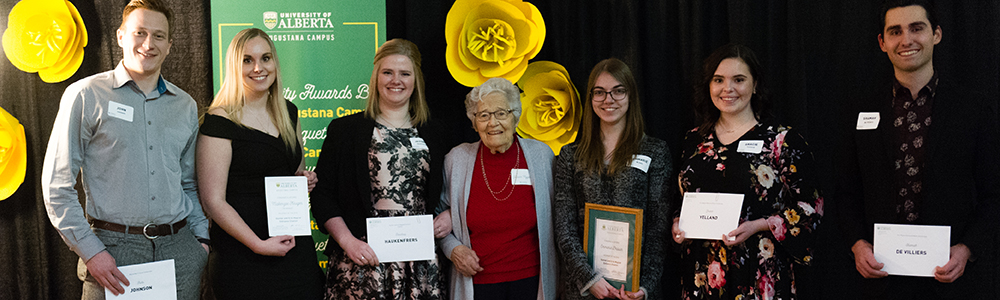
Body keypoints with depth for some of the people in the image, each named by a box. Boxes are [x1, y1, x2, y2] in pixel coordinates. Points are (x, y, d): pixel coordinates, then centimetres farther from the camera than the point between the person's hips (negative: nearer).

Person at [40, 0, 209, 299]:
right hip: (114, 250, -3)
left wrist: (201, 237, 7)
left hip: (180, 250, 4)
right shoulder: (86, 95, -1)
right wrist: (91, 251, -10)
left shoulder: (186, 106, 12)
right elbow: (57, 185, -4)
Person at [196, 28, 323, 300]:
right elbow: (213, 200, -12)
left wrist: (304, 179, 2)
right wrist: (259, 245, -17)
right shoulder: (220, 122, -9)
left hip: (295, 245, 6)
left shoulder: (289, 113, 10)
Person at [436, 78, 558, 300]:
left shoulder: (542, 154, 0)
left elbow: (557, 217, 10)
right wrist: (453, 248, -5)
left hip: (530, 280, 0)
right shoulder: (456, 159, 0)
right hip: (477, 281, 0)